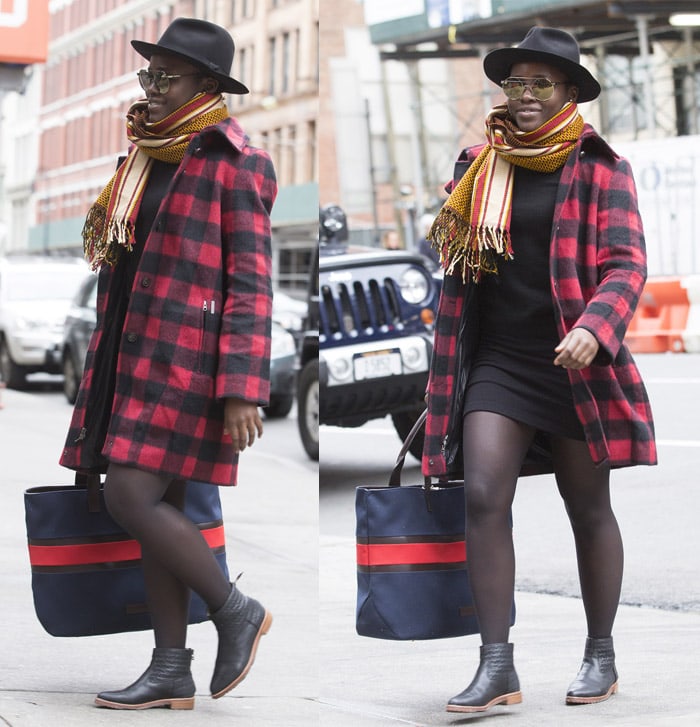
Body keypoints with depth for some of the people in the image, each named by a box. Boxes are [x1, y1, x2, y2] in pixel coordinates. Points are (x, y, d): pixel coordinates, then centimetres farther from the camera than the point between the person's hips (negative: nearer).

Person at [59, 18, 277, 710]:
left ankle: (236, 611, 4)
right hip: (133, 360, 8)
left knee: (131, 499, -14)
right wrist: (106, 371, 22)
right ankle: (171, 672, 12)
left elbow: (250, 284, -13)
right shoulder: (146, 156, 15)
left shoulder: (234, 167, -9)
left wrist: (242, 391, -20)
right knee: (154, 507, 7)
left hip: (186, 363, -8)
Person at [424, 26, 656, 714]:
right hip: (497, 365, 3)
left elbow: (625, 263, -10)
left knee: (589, 510, 8)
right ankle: (497, 664, -10)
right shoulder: (478, 166, 10)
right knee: (483, 499, -12)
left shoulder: (598, 169, -2)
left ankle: (601, 655, 22)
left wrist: (594, 329, -27)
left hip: (575, 366, -3)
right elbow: (455, 259, 21)